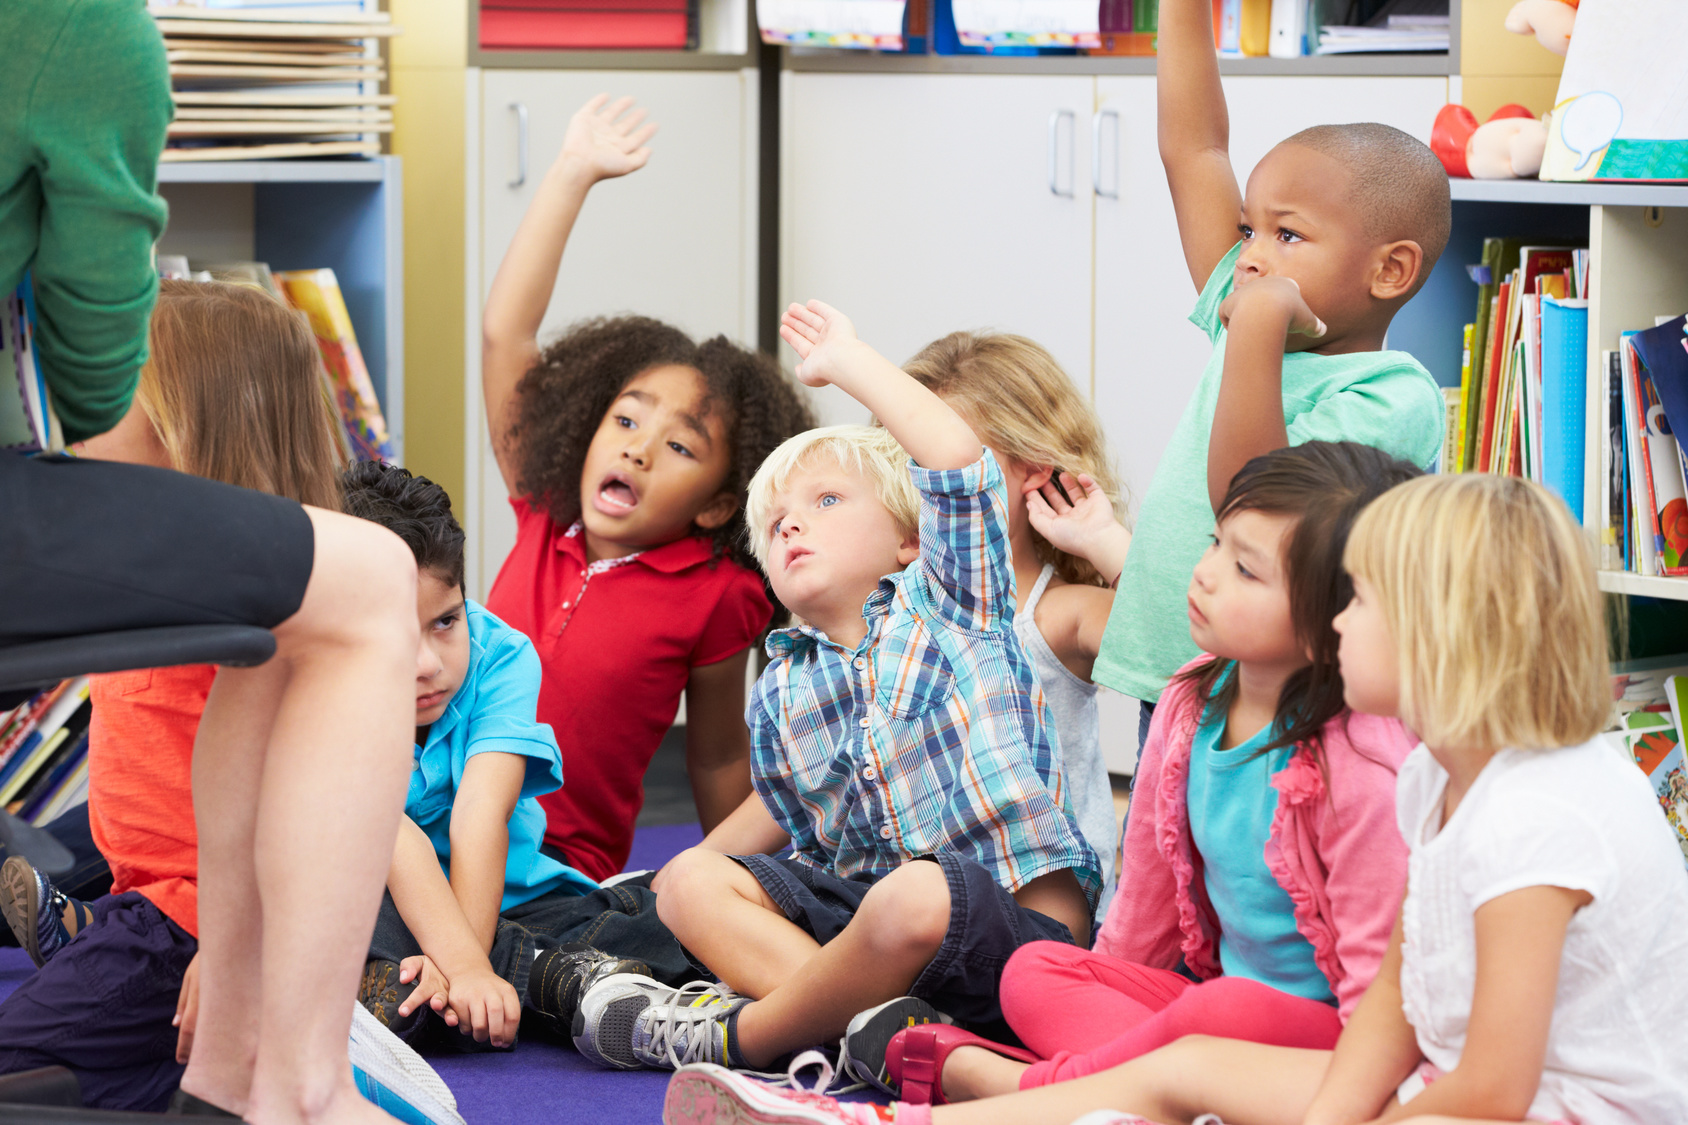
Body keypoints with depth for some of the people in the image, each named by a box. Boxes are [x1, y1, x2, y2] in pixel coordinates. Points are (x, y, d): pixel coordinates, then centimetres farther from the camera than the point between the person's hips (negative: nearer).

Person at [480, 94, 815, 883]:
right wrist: (572, 175, 6)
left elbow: (718, 755, 9)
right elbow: (504, 334, 5)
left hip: (562, 875, -3)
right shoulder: (545, 519, 7)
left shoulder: (713, 599, -3)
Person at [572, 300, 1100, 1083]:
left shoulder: (947, 601, 4)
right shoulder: (782, 693, 17)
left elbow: (958, 461, -9)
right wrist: (701, 863, 27)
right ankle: (875, 1020, -27)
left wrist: (845, 360, -1)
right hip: (861, 896, 6)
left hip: (1015, 908, -6)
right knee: (690, 884, -3)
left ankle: (739, 1033, -14)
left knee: (910, 901, -39)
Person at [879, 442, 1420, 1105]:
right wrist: (1101, 995, 21)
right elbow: (1147, 896, 15)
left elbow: (1378, 976, -21)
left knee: (1228, 1011, -37)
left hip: (1324, 1029, -8)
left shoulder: (1363, 767, -24)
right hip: (1216, 990, 8)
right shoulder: (1191, 703, 1)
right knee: (1032, 971, -2)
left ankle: (1022, 1087, -19)